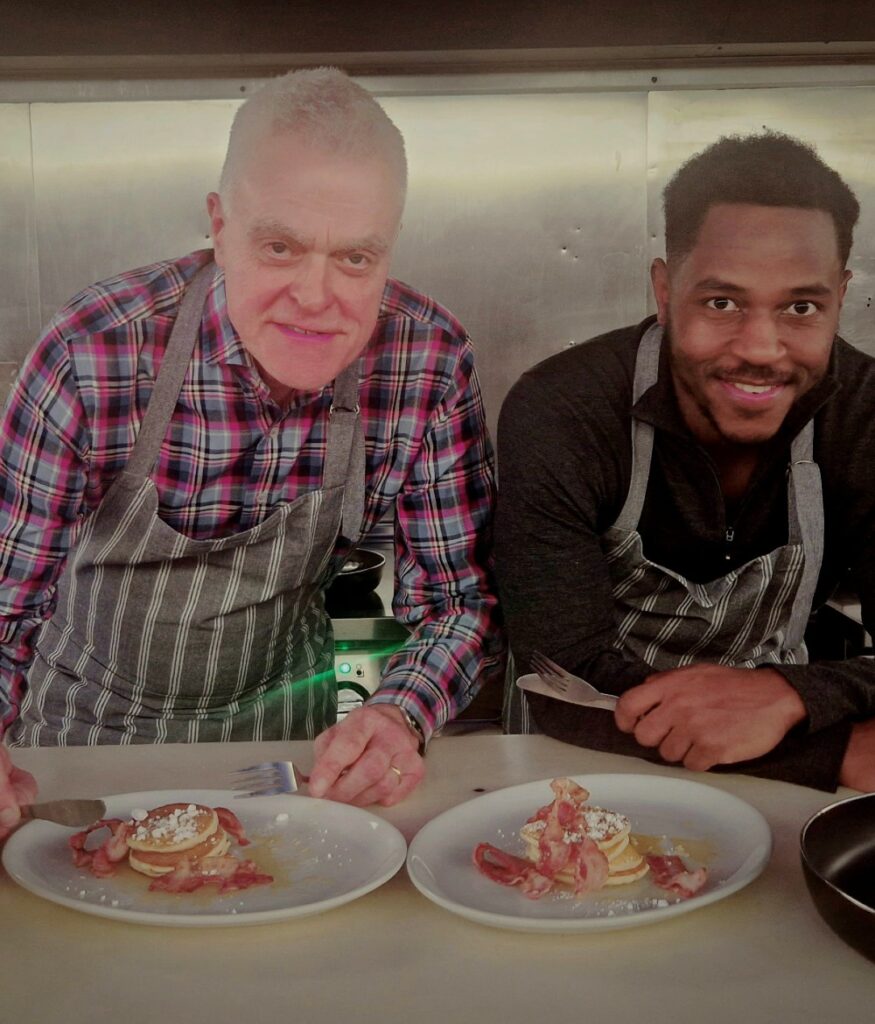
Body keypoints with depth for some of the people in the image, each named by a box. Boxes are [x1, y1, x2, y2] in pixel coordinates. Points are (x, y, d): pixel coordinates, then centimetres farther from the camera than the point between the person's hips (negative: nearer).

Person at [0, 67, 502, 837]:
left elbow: (458, 599, -12)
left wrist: (402, 718, -31)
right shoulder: (93, 356, -28)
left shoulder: (431, 361, -21)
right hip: (86, 723, 1)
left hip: (279, 724, 0)